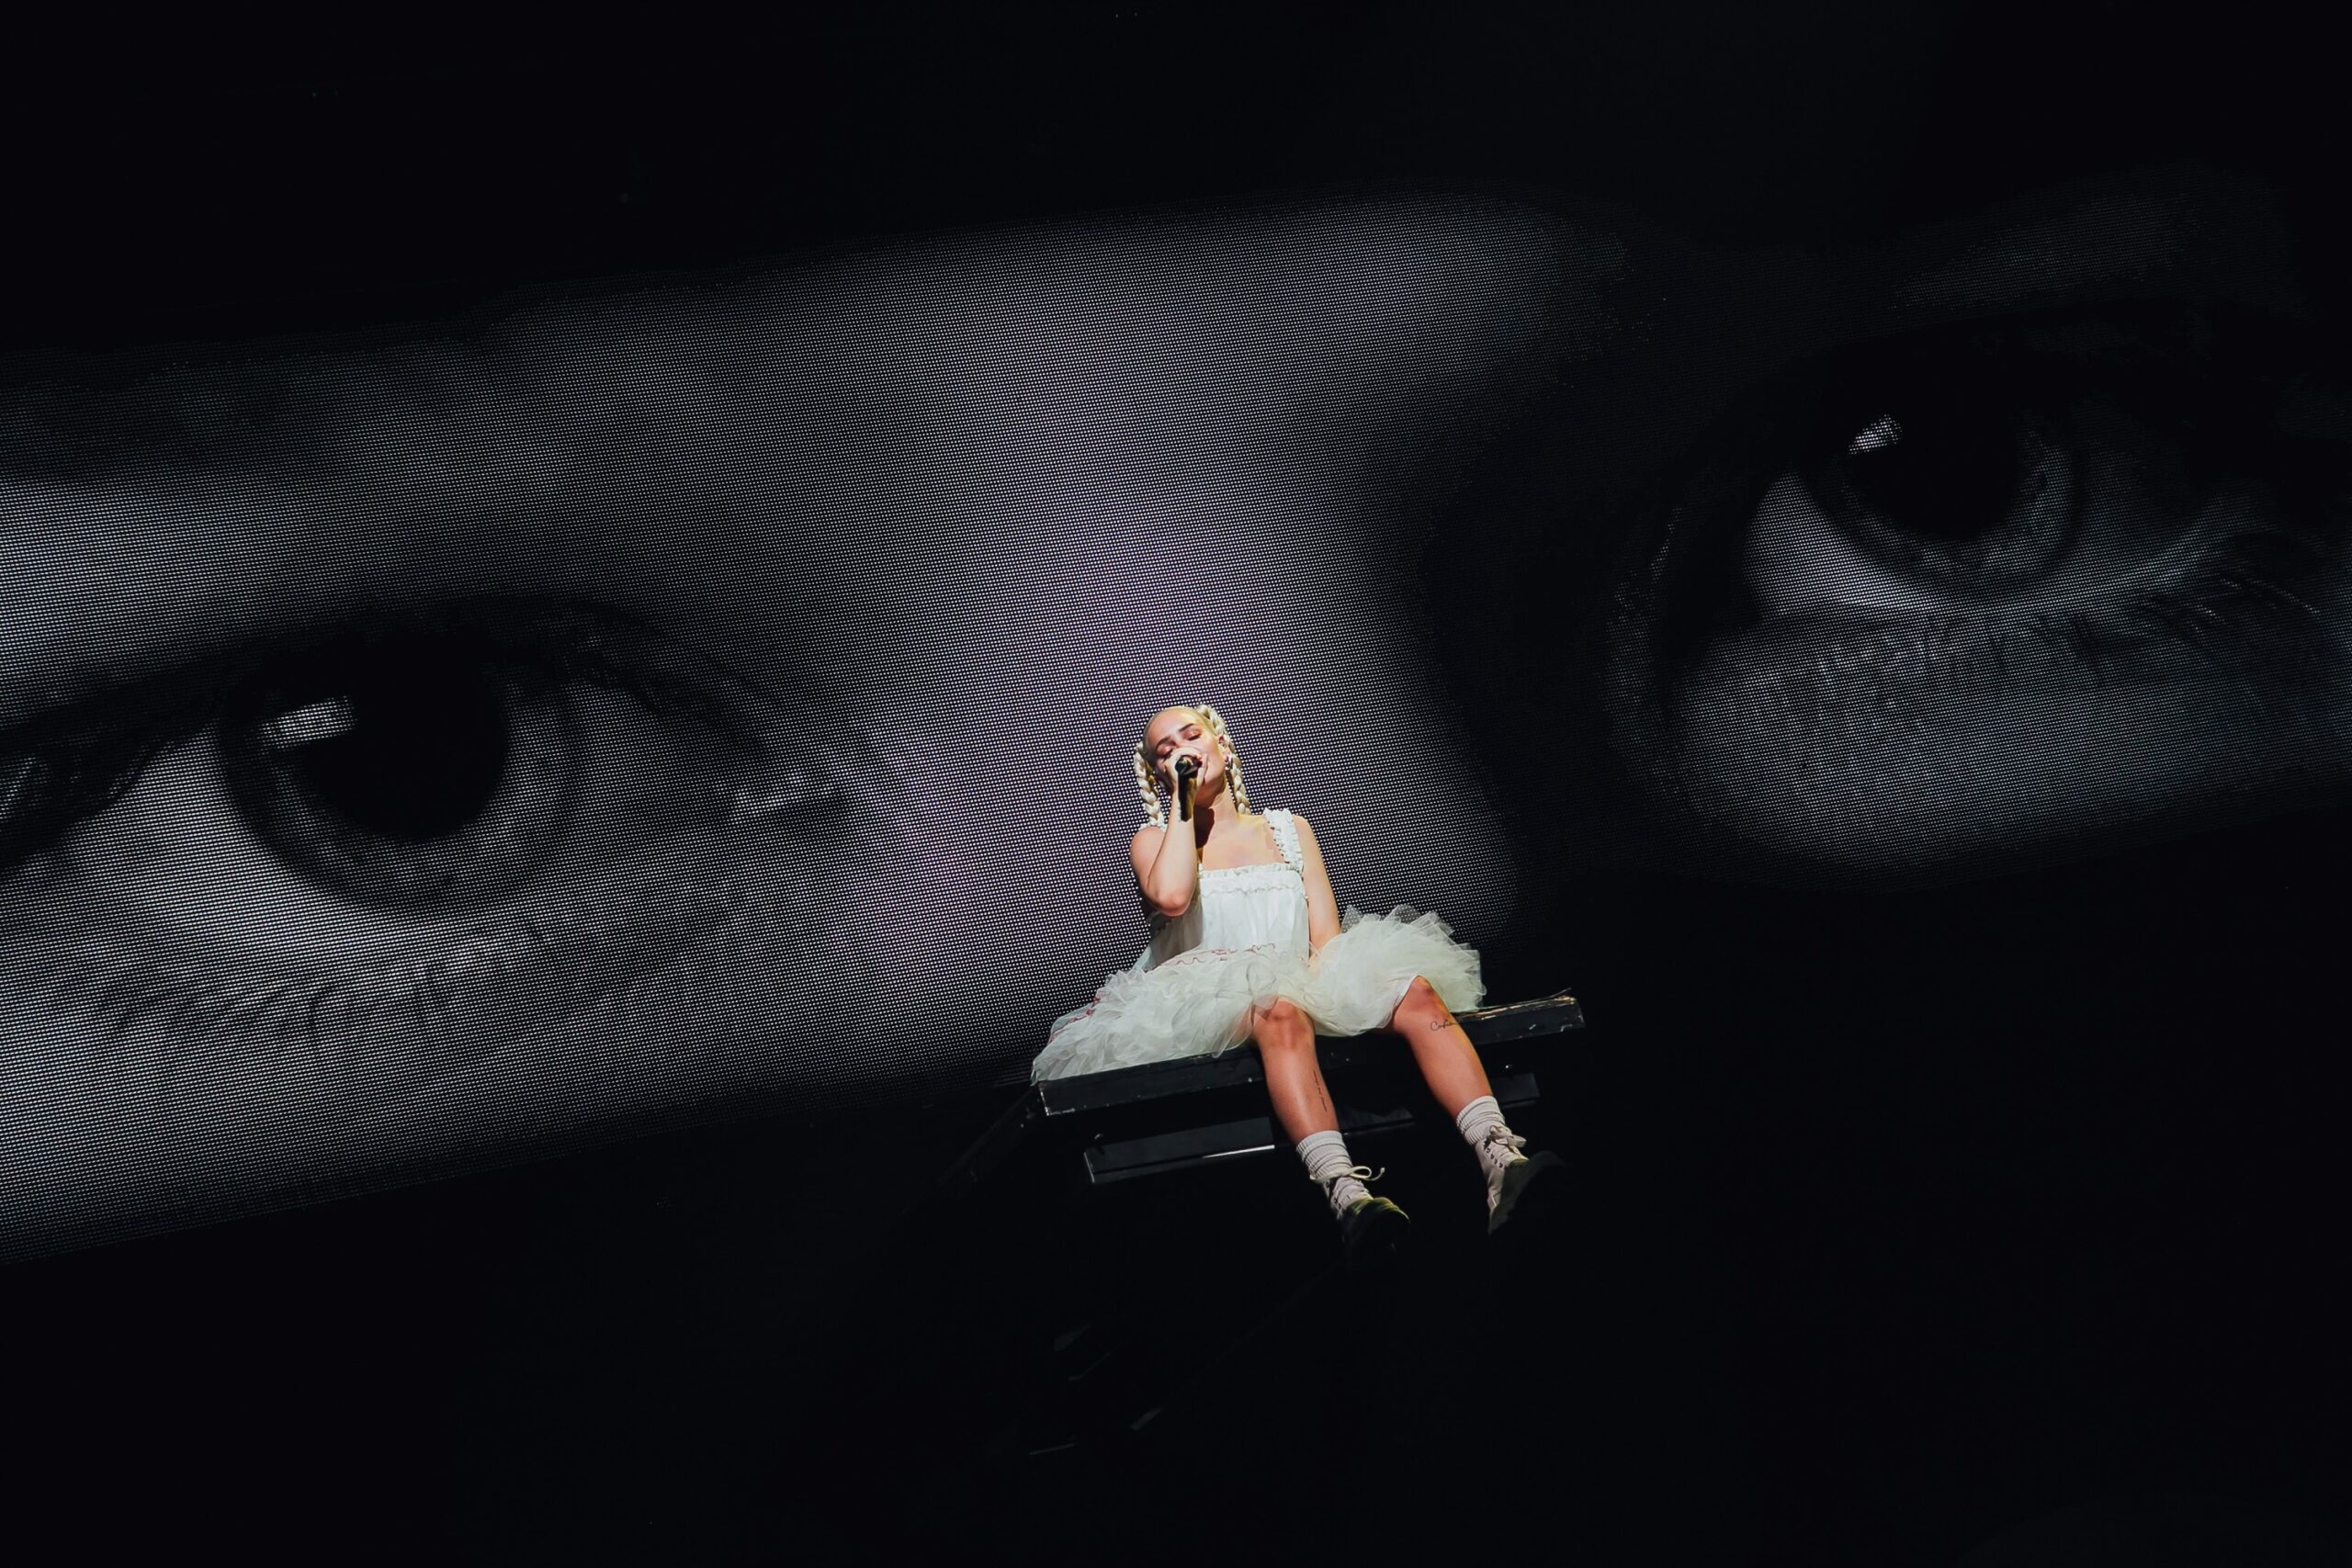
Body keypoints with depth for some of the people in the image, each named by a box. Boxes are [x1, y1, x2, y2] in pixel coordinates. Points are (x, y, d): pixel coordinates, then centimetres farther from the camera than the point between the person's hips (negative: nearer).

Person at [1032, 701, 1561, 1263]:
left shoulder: (1290, 829, 22)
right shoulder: (1156, 839, 14)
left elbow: (1327, 931, 10)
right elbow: (1171, 898, -12)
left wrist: (1321, 984, -13)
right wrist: (1182, 801, -1)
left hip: (1305, 984, 3)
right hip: (1213, 1001, -3)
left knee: (1418, 991, -27)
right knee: (1281, 1012, -41)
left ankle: (1500, 1160, -47)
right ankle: (1347, 1193, -62)